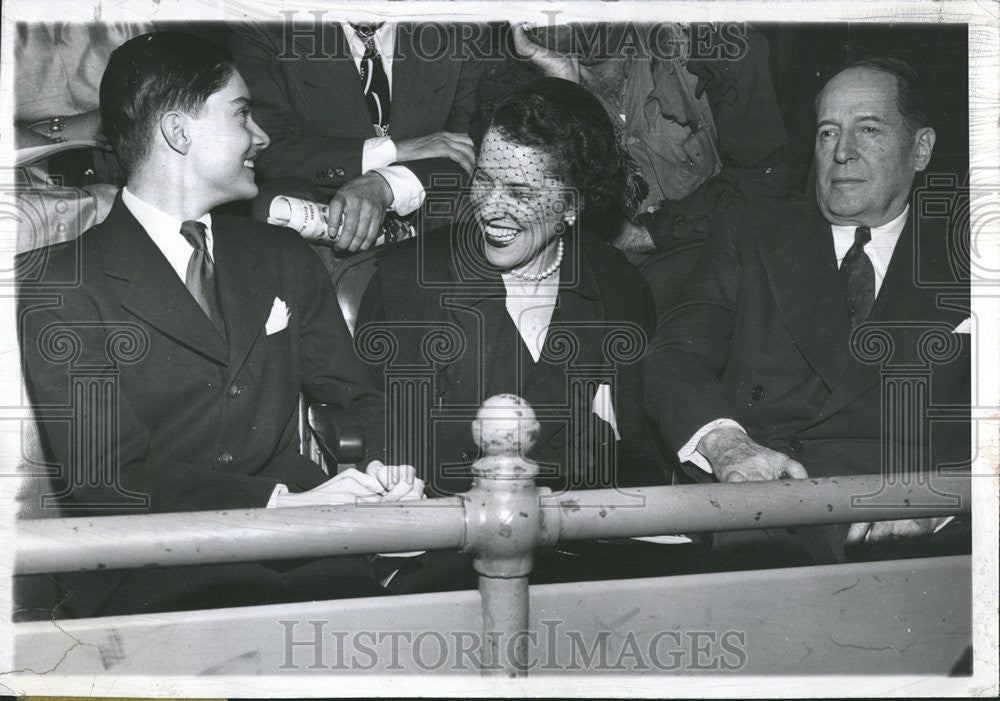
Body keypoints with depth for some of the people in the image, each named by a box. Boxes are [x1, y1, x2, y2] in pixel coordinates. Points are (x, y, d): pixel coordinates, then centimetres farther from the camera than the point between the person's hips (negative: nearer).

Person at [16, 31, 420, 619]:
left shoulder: (284, 258, 17)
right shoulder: (62, 288, -2)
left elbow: (354, 395, 17)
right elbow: (105, 475, -11)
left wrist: (391, 465, -9)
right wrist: (285, 501, -22)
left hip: (305, 561, 5)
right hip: (154, 581, -5)